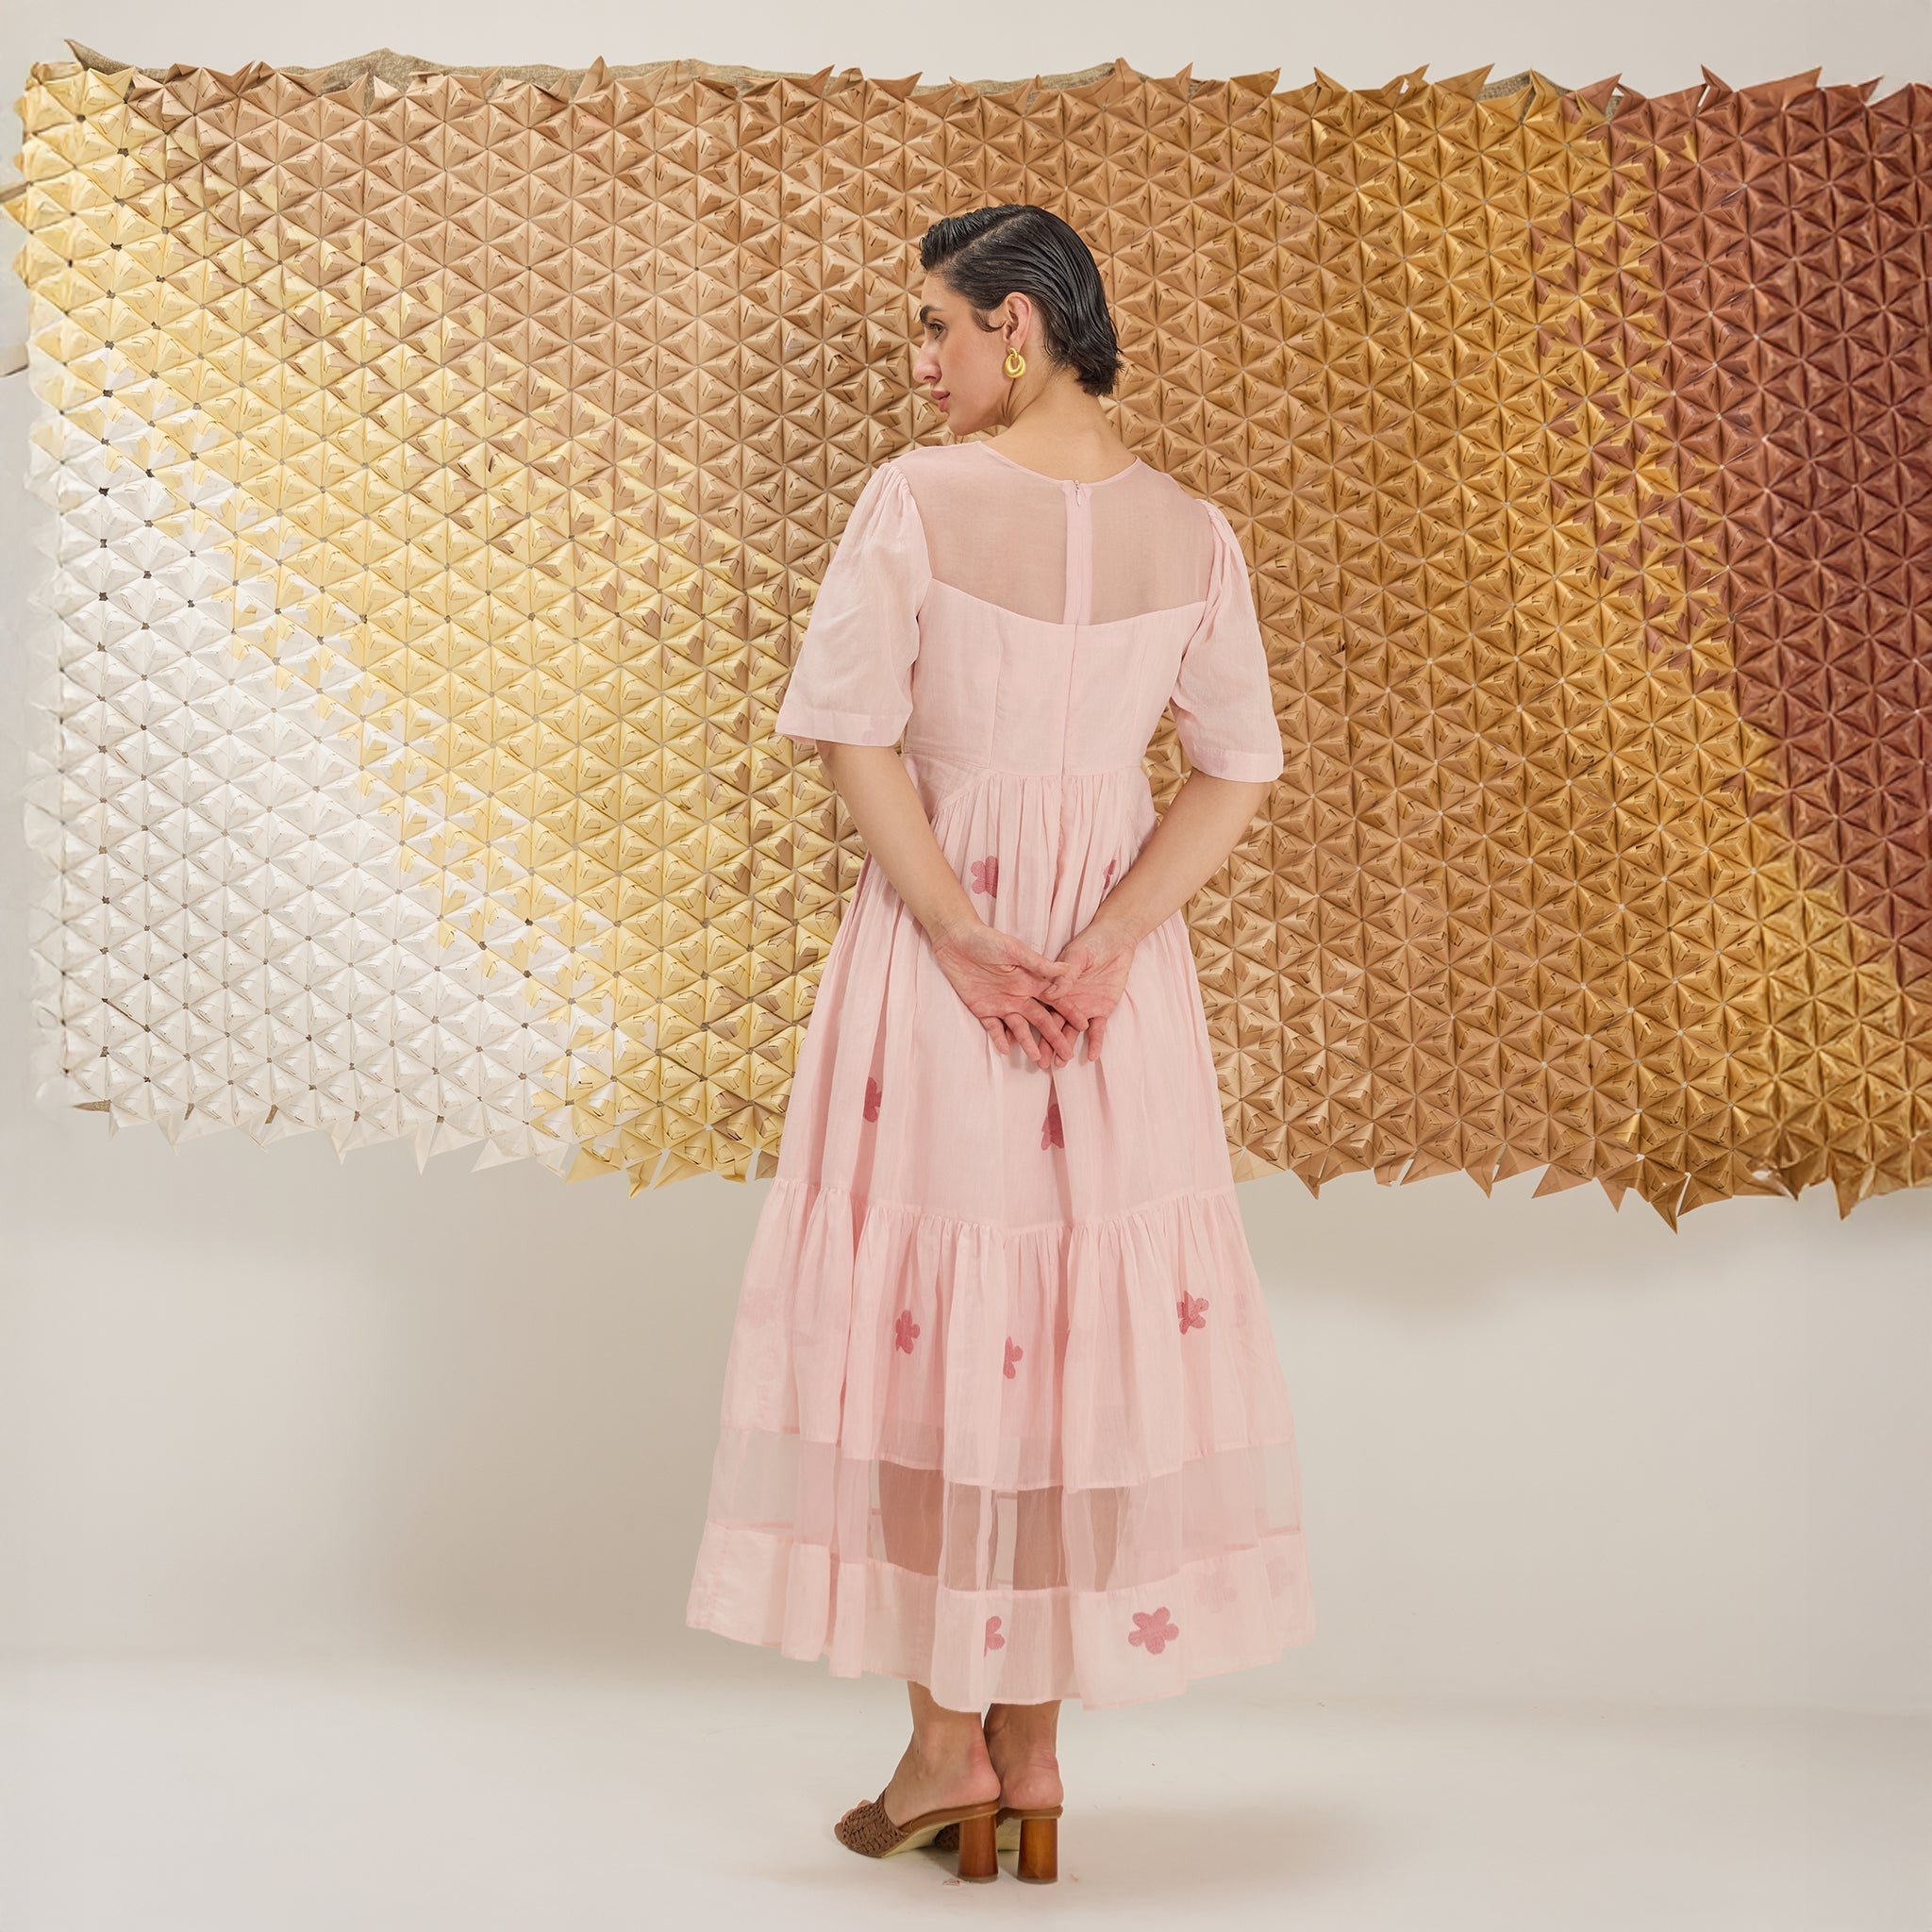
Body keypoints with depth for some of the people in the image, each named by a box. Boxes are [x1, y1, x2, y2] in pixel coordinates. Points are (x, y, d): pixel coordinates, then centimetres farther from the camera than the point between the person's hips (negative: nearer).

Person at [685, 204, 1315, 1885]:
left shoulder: (919, 496, -9)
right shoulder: (1193, 530, 2)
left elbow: (855, 733, -13)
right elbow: (1236, 776, -1)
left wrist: (965, 942, -12)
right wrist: (1103, 950, -9)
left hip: (933, 939, -3)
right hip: (1121, 957, 3)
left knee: (922, 1317, 7)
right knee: (1090, 1325, 10)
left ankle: (947, 1744, 14)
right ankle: (1032, 1746, 19)